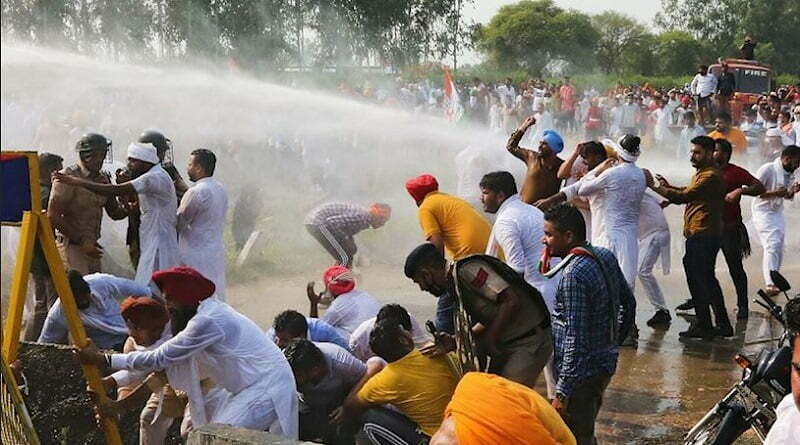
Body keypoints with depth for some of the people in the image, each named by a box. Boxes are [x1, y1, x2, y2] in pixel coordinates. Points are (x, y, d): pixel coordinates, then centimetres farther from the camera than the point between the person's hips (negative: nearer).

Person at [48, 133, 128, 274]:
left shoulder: (103, 178, 10)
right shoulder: (68, 177, -12)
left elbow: (114, 213, 16)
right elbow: (53, 216, -15)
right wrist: (82, 241, -17)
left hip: (91, 246, 7)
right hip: (71, 245, -7)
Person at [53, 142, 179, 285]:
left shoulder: (156, 177, -18)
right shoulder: (153, 177, 17)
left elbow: (117, 191, -27)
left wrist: (78, 182, -26)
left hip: (158, 246, -10)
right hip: (152, 246, 10)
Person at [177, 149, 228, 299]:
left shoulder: (196, 192, -18)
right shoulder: (220, 189, 10)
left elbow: (179, 223, -12)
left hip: (197, 256, -9)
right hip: (217, 251, 9)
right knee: (215, 297, 13)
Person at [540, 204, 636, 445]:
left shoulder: (573, 276, -23)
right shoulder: (605, 257, 3)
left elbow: (576, 340, -25)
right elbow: (628, 303, 15)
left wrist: (562, 392, -22)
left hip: (582, 373, -9)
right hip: (606, 363, 9)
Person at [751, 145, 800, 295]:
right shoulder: (767, 169, -19)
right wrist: (774, 193, -29)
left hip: (778, 214, 8)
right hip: (764, 213, -8)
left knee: (779, 249, 9)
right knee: (771, 247, -18)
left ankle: (774, 280, 22)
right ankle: (770, 285, -24)